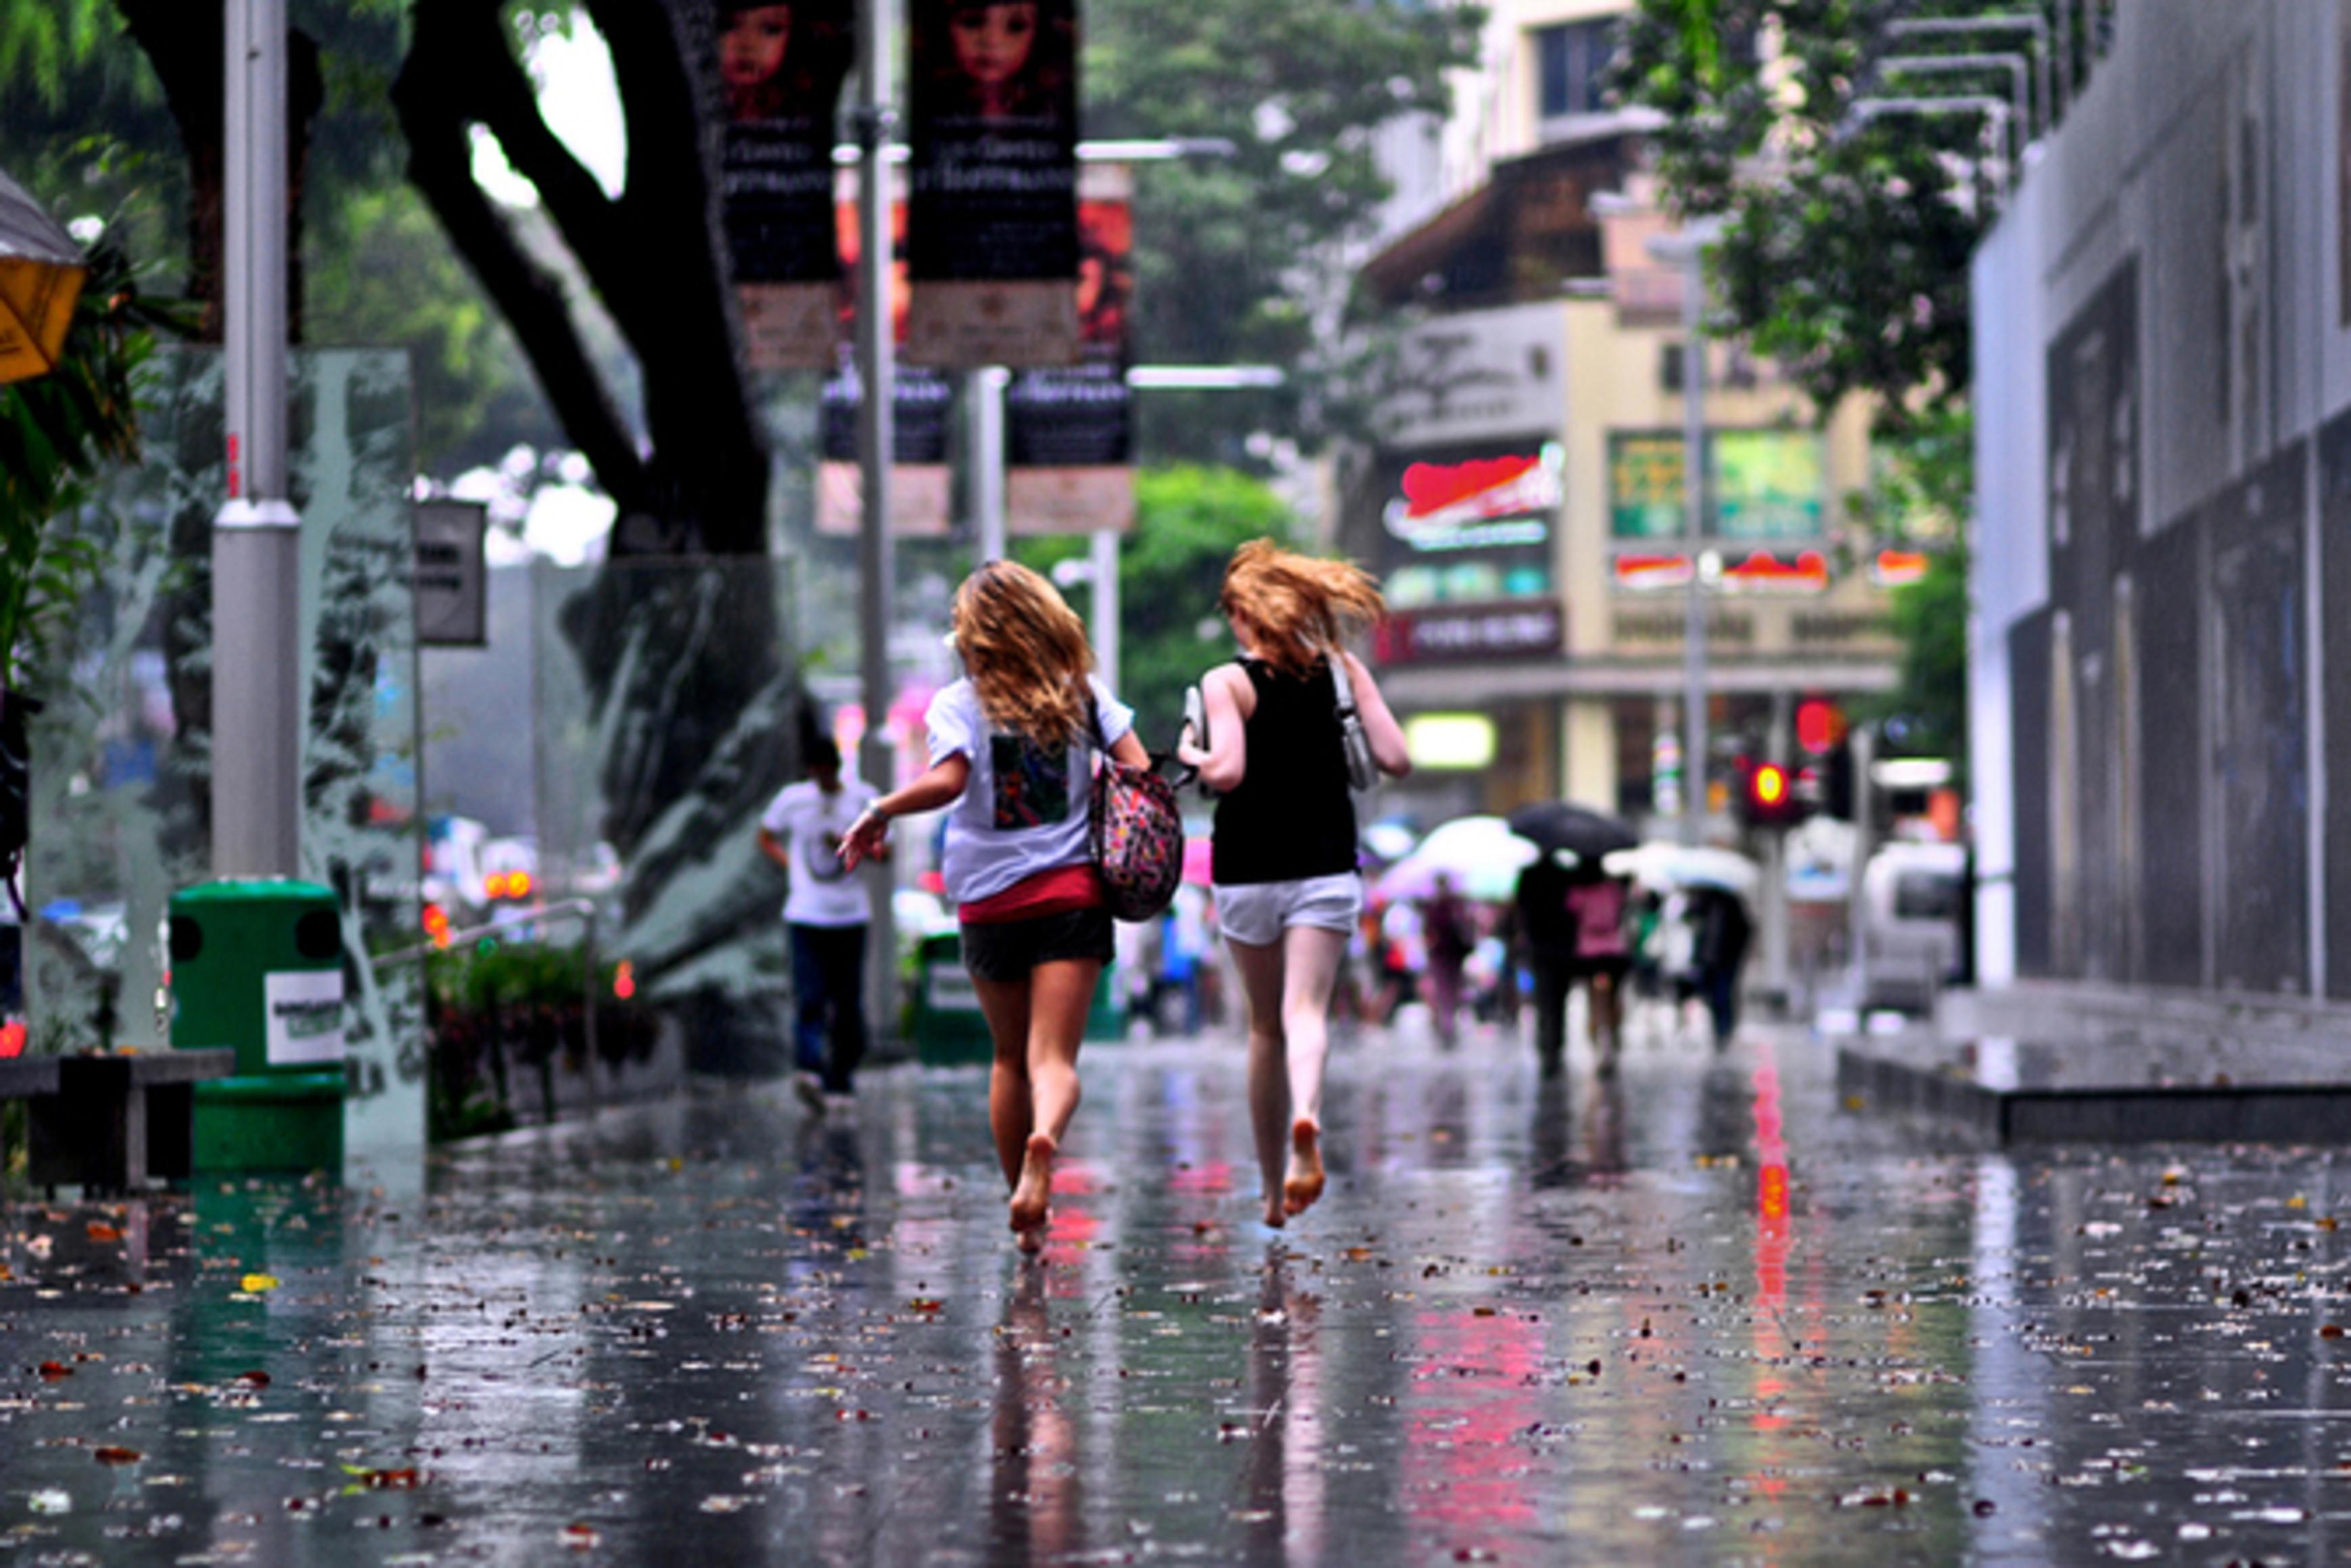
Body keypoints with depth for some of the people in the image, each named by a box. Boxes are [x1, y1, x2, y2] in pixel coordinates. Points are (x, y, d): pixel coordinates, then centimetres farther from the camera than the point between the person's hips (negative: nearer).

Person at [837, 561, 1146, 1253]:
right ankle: (1043, 1141, -39)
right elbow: (1138, 774, -4)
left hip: (990, 903, 0)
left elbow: (947, 780, -20)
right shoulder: (1084, 695, 4)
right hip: (1073, 892, 0)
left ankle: (1027, 1211, 22)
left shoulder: (959, 704, -3)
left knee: (1011, 1059, 17)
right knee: (1055, 1059, -6)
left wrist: (878, 814, -8)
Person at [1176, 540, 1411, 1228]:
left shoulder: (1226, 682, -5)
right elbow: (1396, 760, -2)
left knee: (1266, 1026, 12)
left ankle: (1274, 1191, 19)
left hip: (1247, 874, -1)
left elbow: (1228, 773, -19)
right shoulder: (1342, 670, 3)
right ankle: (1306, 1120, -41)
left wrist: (1190, 754, 1)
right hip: (1326, 869, 1)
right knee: (1305, 1010, -8)